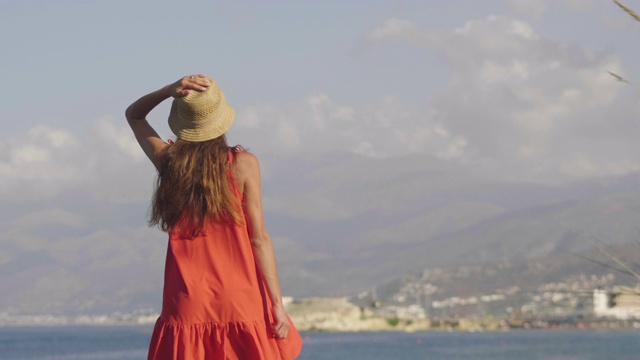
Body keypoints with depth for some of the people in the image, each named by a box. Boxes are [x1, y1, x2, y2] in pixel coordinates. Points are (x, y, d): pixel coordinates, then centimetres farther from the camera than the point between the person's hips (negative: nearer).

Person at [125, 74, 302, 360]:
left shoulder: (168, 162, 2)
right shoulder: (243, 164, -4)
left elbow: (133, 115, 21)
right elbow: (259, 239, -5)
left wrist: (170, 90, 4)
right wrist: (277, 304, -3)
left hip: (188, 306, 2)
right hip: (240, 302, -2)